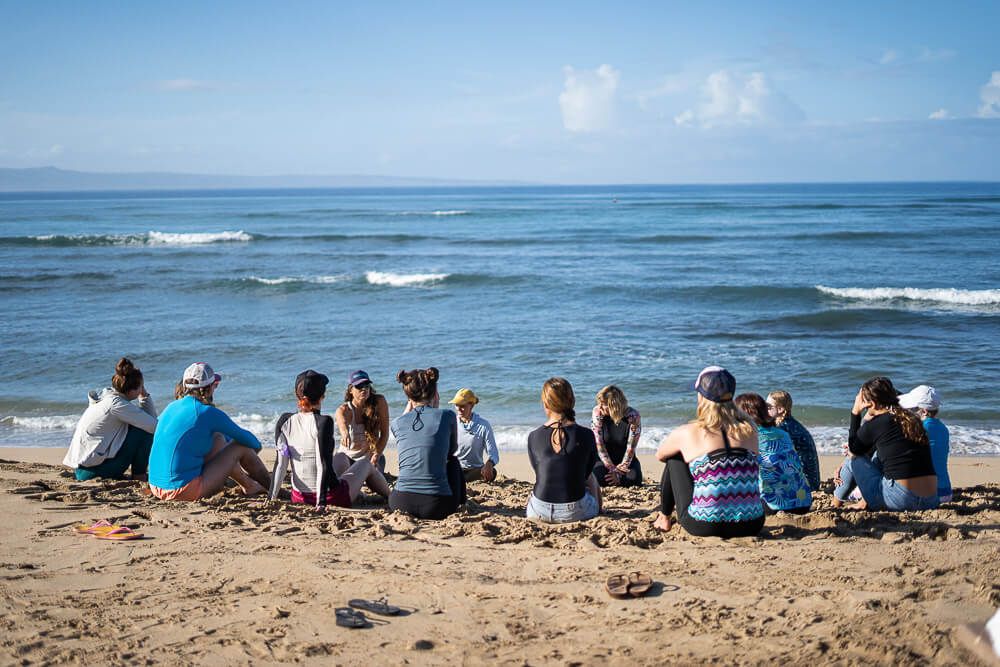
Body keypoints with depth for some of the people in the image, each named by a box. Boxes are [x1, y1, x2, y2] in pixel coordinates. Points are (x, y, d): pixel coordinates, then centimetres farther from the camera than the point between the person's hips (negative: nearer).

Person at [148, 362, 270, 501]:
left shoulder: (172, 407, 11)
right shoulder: (208, 413, -11)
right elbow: (245, 438, 4)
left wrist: (230, 440, 39)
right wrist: (256, 445, 26)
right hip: (185, 493, -8)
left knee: (218, 439, 24)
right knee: (242, 446, 6)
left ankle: (248, 483, 39)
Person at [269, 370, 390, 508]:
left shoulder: (285, 421, -6)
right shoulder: (323, 422, -22)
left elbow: (280, 464, -6)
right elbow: (323, 465, -25)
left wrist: (272, 499, -2)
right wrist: (321, 502, -22)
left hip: (299, 497, 6)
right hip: (330, 496, -6)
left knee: (342, 458, 33)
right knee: (366, 464, 25)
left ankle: (359, 494, 57)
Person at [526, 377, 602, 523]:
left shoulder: (533, 437, -7)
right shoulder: (586, 435, -11)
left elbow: (537, 471, 7)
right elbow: (587, 471, 4)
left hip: (539, 512, 1)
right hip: (575, 513, -1)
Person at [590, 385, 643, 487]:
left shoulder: (633, 416, -21)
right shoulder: (597, 412, -18)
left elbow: (631, 448, -17)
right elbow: (598, 444, -17)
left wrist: (619, 473, -22)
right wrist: (613, 469, -21)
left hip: (625, 459, 0)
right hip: (604, 459, 0)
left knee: (634, 479, -25)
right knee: (597, 477, -27)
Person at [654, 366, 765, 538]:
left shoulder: (686, 433, -4)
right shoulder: (749, 429, 3)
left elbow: (660, 456, 19)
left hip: (703, 527, -3)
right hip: (751, 526, 3)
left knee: (674, 460, 20)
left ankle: (664, 519, 34)